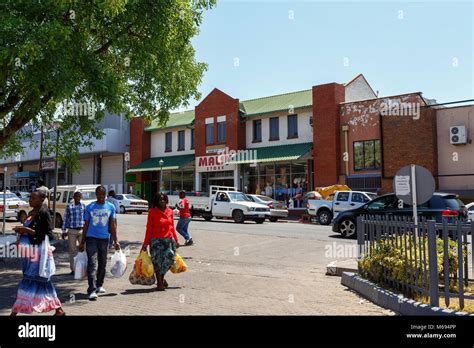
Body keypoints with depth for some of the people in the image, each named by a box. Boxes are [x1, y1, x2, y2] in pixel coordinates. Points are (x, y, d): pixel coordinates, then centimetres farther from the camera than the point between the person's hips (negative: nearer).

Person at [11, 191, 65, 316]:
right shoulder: (31, 213, 12)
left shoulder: (44, 213, -12)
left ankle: (15, 311, 6)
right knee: (42, 281, 12)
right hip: (29, 251, 9)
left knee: (29, 281, -3)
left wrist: (27, 229, -20)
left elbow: (48, 235, -17)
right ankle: (58, 309, 22)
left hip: (37, 252, -9)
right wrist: (22, 230, 3)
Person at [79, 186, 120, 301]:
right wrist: (82, 242, 5)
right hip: (91, 238, -2)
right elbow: (86, 225, 6)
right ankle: (92, 290, -13)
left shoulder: (110, 207, 4)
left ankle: (99, 285, 29)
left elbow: (112, 225, 6)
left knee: (102, 263, 12)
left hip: (104, 238, 2)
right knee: (92, 263, -10)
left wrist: (116, 241, 2)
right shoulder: (90, 207, 2)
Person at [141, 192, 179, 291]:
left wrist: (176, 240, 14)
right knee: (158, 261, 2)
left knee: (170, 258, 1)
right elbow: (149, 228, -4)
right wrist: (146, 243, -4)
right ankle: (159, 282, 20)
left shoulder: (170, 211, 7)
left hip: (169, 239, 4)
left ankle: (162, 277, 29)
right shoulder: (152, 212, -4)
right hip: (156, 240, -4)